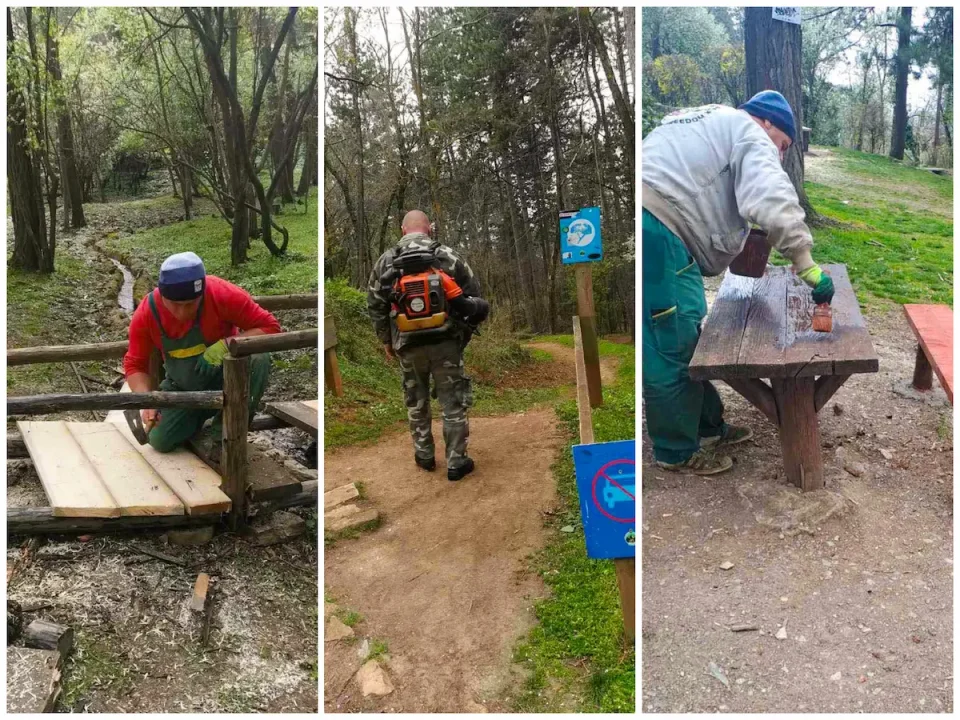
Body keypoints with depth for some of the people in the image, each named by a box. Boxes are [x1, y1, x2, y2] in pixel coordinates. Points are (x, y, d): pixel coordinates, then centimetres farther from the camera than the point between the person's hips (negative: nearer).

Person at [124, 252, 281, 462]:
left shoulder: (223, 294, -29)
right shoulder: (146, 313, -20)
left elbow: (270, 327, -26)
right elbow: (135, 364, -11)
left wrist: (226, 345, -40)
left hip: (227, 377, -2)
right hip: (182, 387, 3)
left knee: (258, 359, -34)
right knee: (160, 441, -14)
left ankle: (222, 434, -15)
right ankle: (204, 413, 20)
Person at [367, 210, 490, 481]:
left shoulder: (386, 261, 3)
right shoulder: (448, 256, 0)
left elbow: (375, 305, 4)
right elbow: (473, 297, 2)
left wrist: (386, 340, 14)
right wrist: (464, 332, 13)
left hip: (408, 344, 2)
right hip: (446, 341, -1)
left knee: (416, 402, 18)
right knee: (453, 402, 6)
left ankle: (424, 455, 27)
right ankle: (456, 462, 9)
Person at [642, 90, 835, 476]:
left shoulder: (704, 124, 35)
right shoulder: (748, 133, 3)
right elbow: (771, 201, -14)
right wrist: (806, 264, -14)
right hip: (654, 232, -10)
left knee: (683, 339, 18)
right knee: (673, 349, -1)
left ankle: (707, 427, 31)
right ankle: (678, 452, 11)